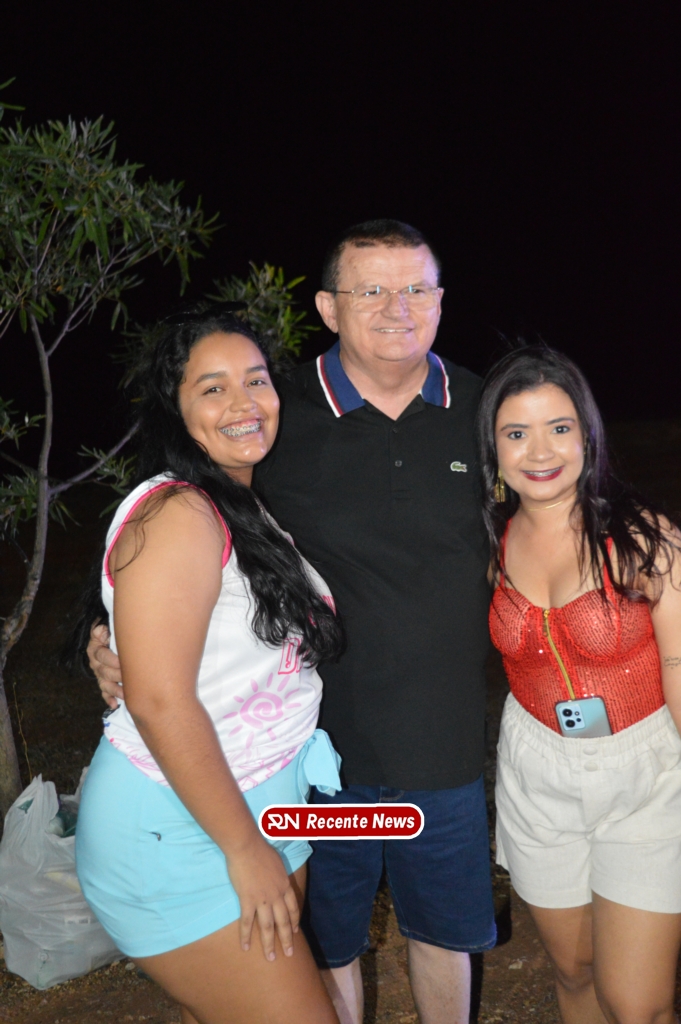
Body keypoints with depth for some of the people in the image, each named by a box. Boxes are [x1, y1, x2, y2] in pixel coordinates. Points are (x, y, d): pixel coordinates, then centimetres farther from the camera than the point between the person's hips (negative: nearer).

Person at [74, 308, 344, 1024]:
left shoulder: (252, 510, 9)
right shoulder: (177, 515, -20)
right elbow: (158, 701, -24)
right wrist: (245, 848, -18)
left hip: (263, 814, 8)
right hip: (175, 834, -8)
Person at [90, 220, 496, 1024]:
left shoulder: (479, 411, -3)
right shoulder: (277, 417, -13)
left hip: (444, 744, 3)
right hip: (320, 744, -2)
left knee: (444, 931, 23)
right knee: (326, 950, 18)